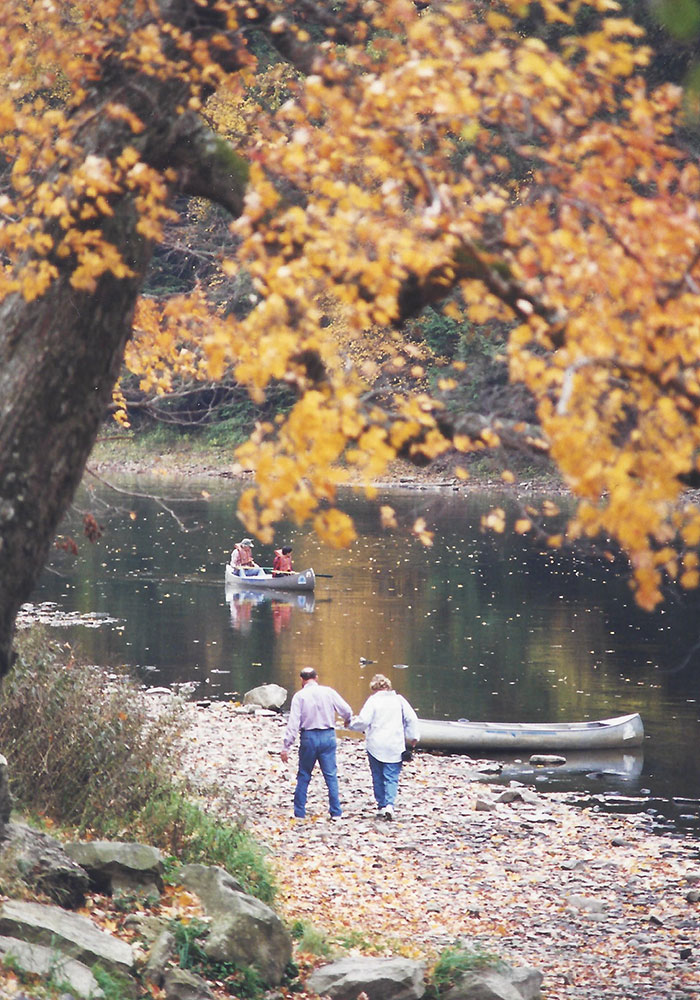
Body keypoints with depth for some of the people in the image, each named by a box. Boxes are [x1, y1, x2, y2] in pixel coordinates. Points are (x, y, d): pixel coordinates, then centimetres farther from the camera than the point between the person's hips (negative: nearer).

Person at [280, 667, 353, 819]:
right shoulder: (329, 692, 0)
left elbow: (293, 723, -9)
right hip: (328, 736, 1)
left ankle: (299, 812, 11)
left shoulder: (299, 696, -5)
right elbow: (346, 711, 1)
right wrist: (347, 721, 26)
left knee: (304, 776, 10)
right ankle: (336, 812, 3)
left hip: (308, 737, -1)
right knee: (331, 775, 6)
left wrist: (286, 747, -8)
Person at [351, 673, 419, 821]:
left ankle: (381, 807, 11)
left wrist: (351, 724, 7)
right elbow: (412, 719, 1)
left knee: (378, 777, 10)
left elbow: (363, 721, -12)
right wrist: (413, 737, 11)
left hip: (375, 746, -1)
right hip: (395, 747, 1)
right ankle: (390, 804, -20)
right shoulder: (399, 699, 3)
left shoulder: (373, 700, -6)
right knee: (392, 777, 1)